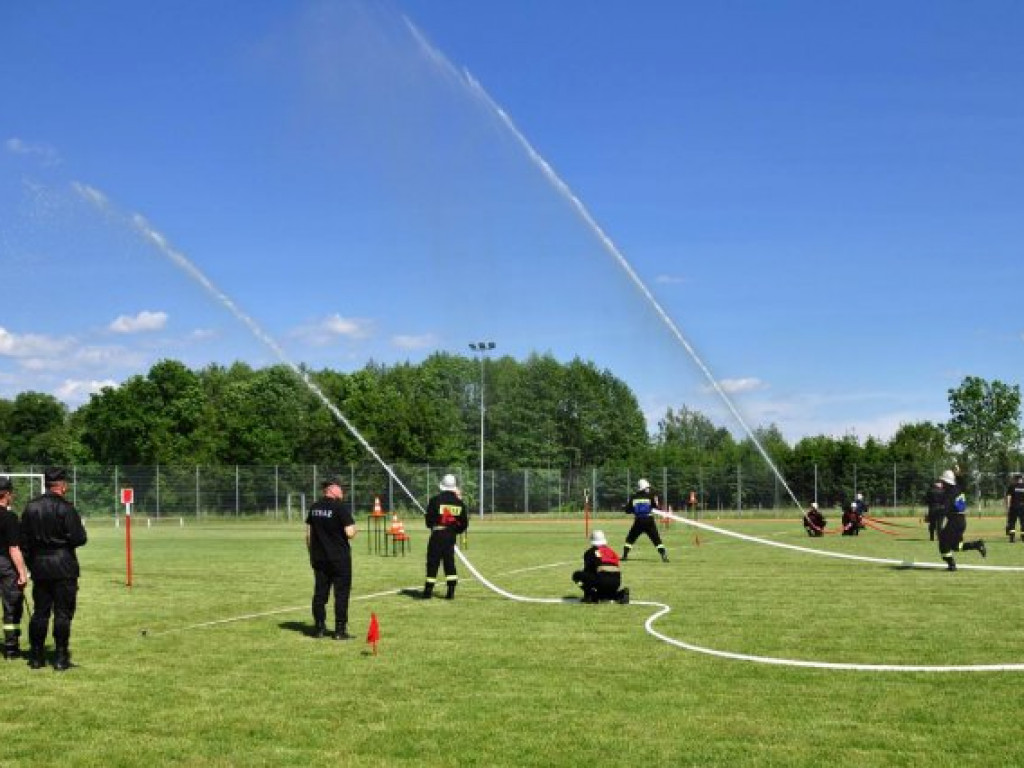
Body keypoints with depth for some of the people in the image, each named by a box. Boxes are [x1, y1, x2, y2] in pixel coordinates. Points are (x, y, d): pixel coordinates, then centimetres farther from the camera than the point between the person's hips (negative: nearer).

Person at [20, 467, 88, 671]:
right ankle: (61, 658, 1)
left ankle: (36, 656, 15)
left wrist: (30, 564, 18)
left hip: (39, 566, 5)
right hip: (63, 567, -5)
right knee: (63, 613, 0)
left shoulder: (30, 507, 7)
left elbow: (24, 540, 10)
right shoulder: (66, 508, -12)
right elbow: (79, 538, -15)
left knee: (40, 612, 12)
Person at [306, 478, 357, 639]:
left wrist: (311, 553, 19)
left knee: (320, 592, 11)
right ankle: (340, 630, 2)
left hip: (318, 558, 6)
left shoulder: (314, 508, 8)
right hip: (339, 558, -6)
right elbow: (350, 533, -18)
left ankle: (319, 628, 16)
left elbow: (308, 534, 11)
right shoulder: (341, 507, -13)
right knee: (341, 593, 2)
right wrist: (353, 528, 4)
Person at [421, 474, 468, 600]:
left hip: (437, 535, -4)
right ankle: (451, 591, 6)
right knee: (449, 562, 10)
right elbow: (464, 523, 5)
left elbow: (429, 519, -5)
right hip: (451, 536, 4)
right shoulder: (459, 502, 2)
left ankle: (428, 590, 5)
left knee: (433, 561, 2)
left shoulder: (435, 500, -9)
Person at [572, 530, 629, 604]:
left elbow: (587, 571, 12)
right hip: (616, 583, 6)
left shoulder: (590, 552, 9)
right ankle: (620, 593, 6)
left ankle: (590, 594, -9)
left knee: (577, 575, 7)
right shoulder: (611, 551, 24)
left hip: (602, 581, -5)